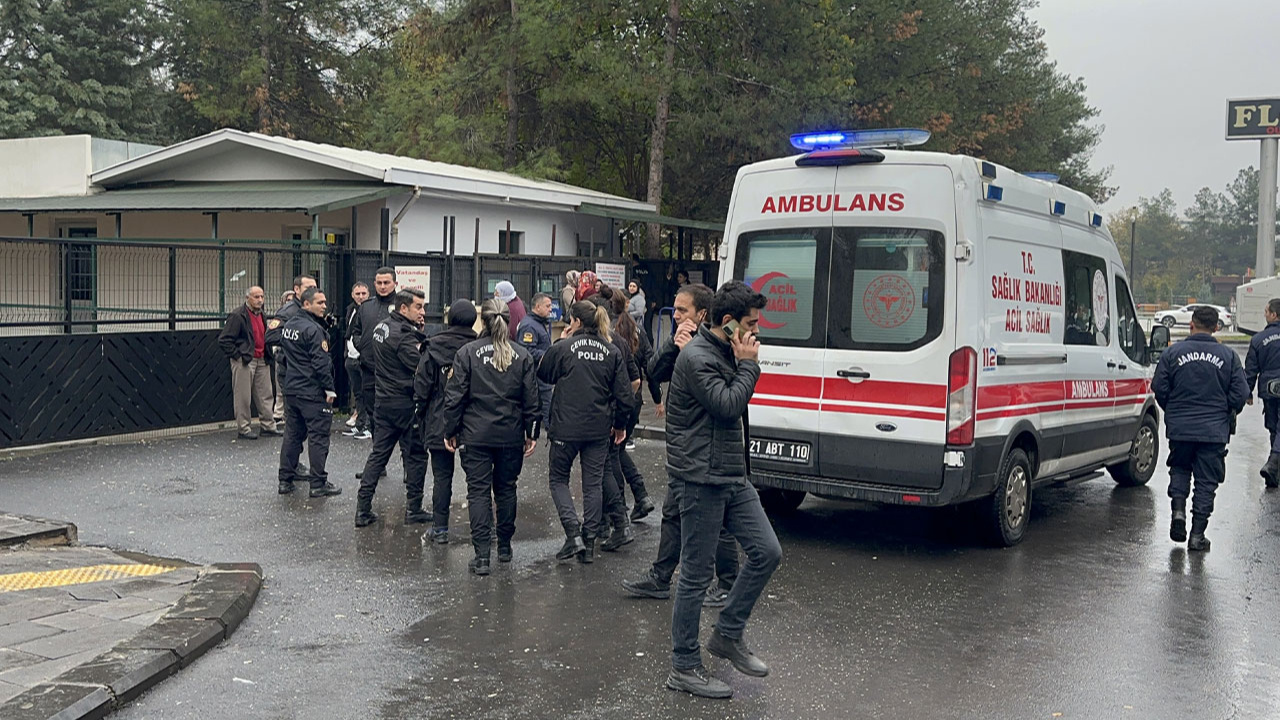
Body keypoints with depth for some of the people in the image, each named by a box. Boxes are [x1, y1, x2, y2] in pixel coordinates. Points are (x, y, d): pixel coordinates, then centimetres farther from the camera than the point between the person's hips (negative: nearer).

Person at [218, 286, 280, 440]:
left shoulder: (261, 315, 15)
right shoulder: (237, 315, -11)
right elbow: (224, 340, -14)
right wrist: (237, 355, -14)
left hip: (261, 361, 8)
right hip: (244, 362, -8)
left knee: (266, 395, 10)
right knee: (243, 398, -1)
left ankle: (268, 426, 17)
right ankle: (244, 429, 6)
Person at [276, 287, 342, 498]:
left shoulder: (288, 325, 11)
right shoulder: (313, 329, -18)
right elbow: (321, 362, -20)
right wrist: (329, 388, -14)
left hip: (291, 389, 9)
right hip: (313, 392, -9)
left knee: (292, 434, 15)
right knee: (318, 436, -3)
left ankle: (285, 479, 20)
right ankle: (318, 484, 0)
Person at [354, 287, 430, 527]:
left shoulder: (381, 327, 10)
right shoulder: (403, 335, -19)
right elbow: (421, 368, -25)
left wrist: (419, 342, -4)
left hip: (383, 400, 8)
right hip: (405, 404, -8)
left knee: (378, 453, 11)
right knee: (415, 456, 5)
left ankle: (363, 509, 9)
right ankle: (413, 511, 11)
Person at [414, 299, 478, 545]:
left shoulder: (433, 347, -6)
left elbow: (422, 384, -3)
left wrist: (422, 413, 8)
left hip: (439, 423, -1)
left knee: (442, 475, 7)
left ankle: (440, 527, 11)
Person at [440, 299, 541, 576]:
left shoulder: (467, 353, -6)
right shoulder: (522, 355, 0)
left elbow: (455, 396, -6)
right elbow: (531, 399, 2)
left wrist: (451, 431, 3)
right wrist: (532, 433, 10)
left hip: (476, 436, -2)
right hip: (511, 436, 2)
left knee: (478, 491, 1)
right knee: (506, 488, 16)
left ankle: (482, 555, -5)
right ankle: (504, 547, 26)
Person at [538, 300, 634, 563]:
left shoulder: (563, 347, -8)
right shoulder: (612, 352, 2)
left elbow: (543, 374, 9)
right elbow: (623, 393, 3)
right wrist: (620, 424, 15)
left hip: (566, 426, -3)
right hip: (599, 428, 3)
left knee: (558, 478, 12)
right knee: (593, 482, 11)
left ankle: (573, 534, -5)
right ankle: (589, 543, 11)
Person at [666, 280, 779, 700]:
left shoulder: (725, 354, 15)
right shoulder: (697, 357, -15)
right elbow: (728, 405, -22)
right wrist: (749, 365, -13)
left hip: (733, 477, 9)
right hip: (704, 479, -9)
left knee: (767, 552, 5)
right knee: (696, 574, -1)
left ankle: (728, 635, 20)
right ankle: (684, 667, 12)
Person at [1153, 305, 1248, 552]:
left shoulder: (1174, 352, -3)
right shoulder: (1228, 356, -2)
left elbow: (1159, 388, -2)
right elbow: (1241, 393, -3)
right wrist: (1227, 414, 16)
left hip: (1179, 428, 0)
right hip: (1214, 430, 0)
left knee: (1180, 469, 22)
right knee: (1206, 480, 6)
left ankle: (1178, 510, 2)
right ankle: (1197, 534, 6)